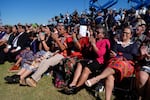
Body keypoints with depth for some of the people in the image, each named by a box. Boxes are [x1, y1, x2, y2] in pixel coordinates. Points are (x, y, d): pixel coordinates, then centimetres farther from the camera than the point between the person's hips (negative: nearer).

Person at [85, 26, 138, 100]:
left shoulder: (133, 45, 21)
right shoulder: (117, 43, 25)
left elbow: (132, 56, 4)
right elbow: (112, 53, 10)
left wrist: (118, 55, -4)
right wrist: (121, 56, -9)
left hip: (127, 65, -2)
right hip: (114, 62, 2)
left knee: (118, 64, -40)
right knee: (110, 76, -34)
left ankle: (96, 78, -55)